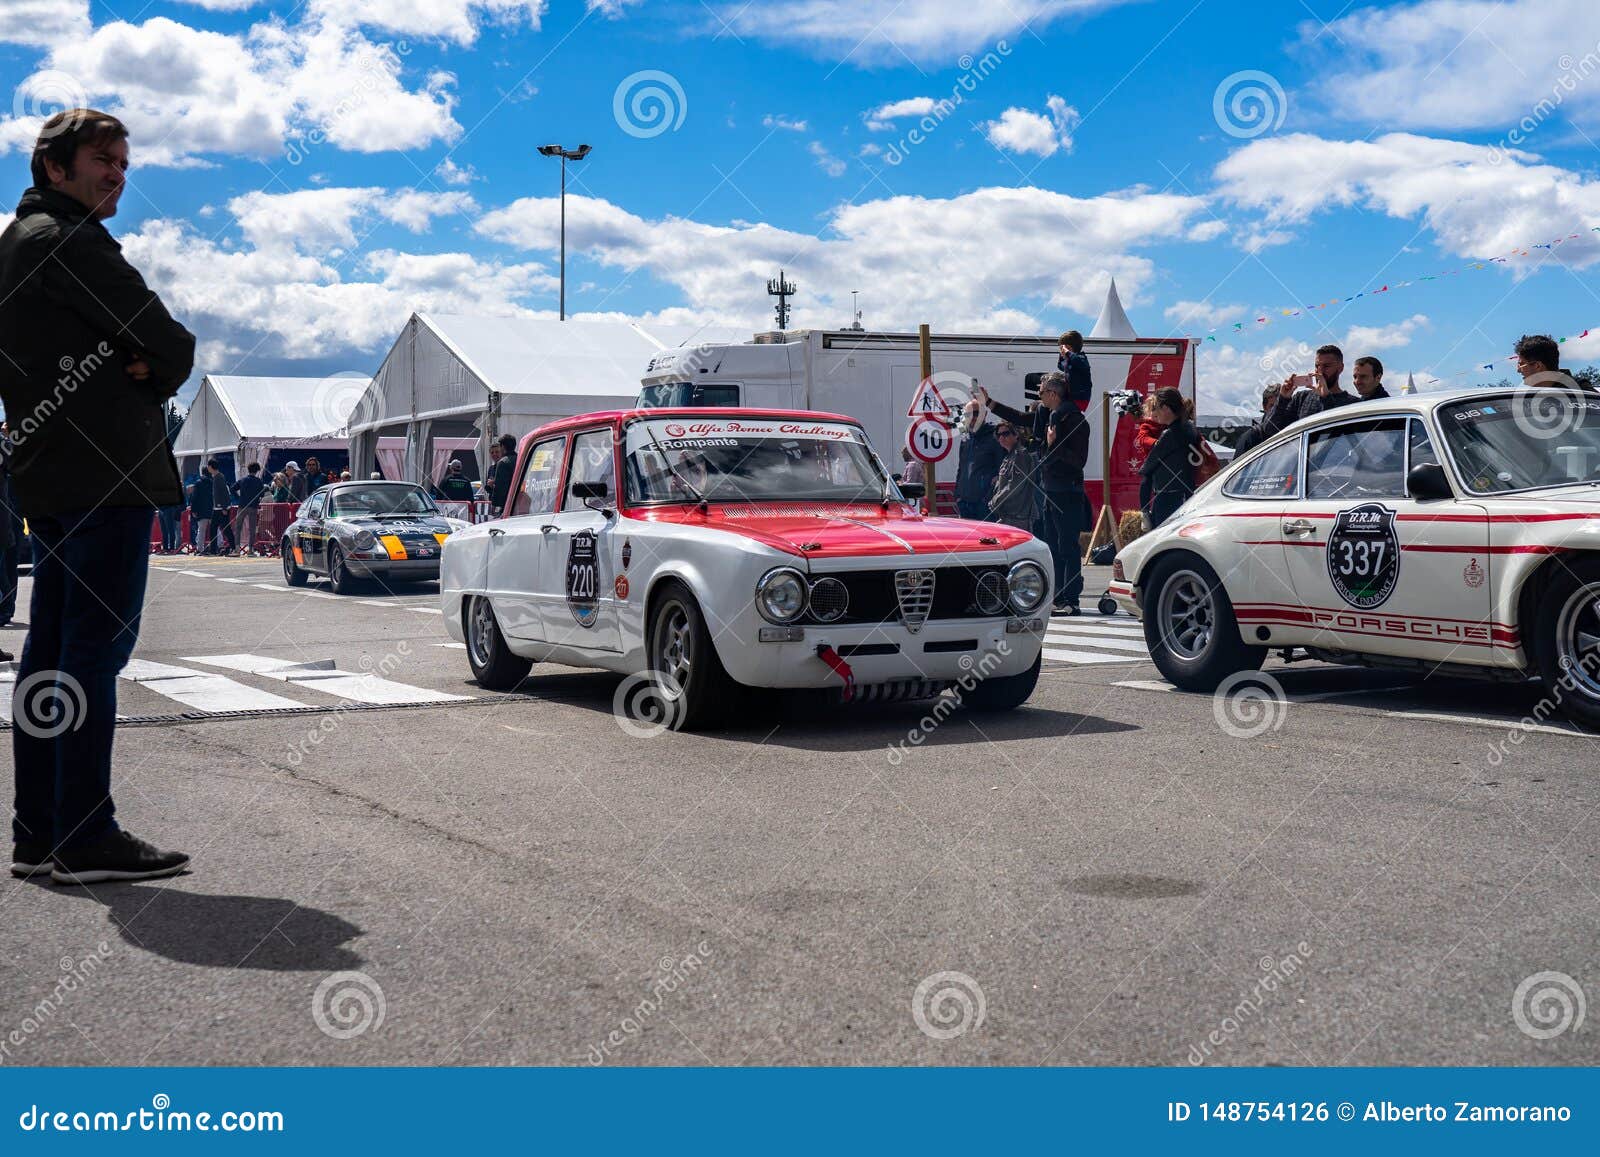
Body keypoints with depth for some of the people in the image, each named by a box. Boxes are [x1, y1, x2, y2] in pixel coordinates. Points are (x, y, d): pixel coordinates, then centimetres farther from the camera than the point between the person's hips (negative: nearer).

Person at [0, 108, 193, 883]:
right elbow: (171, 345, -13)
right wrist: (163, 371, 7)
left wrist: (142, 365, -1)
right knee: (97, 648, -9)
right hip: (106, 474, -10)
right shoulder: (69, 243, -10)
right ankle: (86, 840, -7)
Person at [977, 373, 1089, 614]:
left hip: (1067, 492, -9)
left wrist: (1055, 444, -26)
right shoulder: (1044, 413, 11)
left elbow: (1079, 459, -19)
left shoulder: (1075, 420, -14)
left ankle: (1071, 600, -5)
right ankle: (1059, 597, 20)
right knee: (1052, 545, 13)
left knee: (1068, 546, -8)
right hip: (1049, 489, 9)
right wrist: (989, 403, 30)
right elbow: (1020, 418, 27)